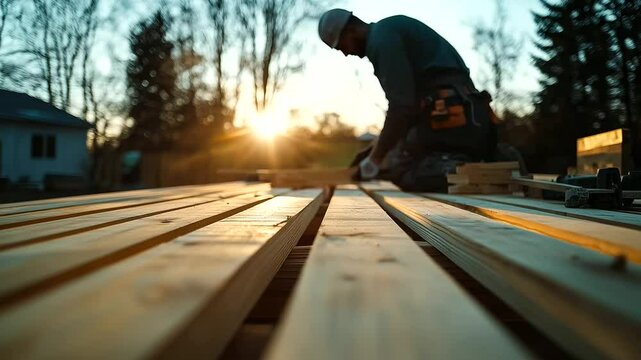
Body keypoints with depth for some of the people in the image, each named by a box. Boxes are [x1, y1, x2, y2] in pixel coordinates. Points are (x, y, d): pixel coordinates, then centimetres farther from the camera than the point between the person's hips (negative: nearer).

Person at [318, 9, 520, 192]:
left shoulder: (381, 37, -7)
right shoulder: (389, 33, 25)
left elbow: (401, 106, -17)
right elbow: (408, 103, 26)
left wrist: (374, 160, -7)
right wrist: (375, 150, 24)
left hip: (449, 113, -10)